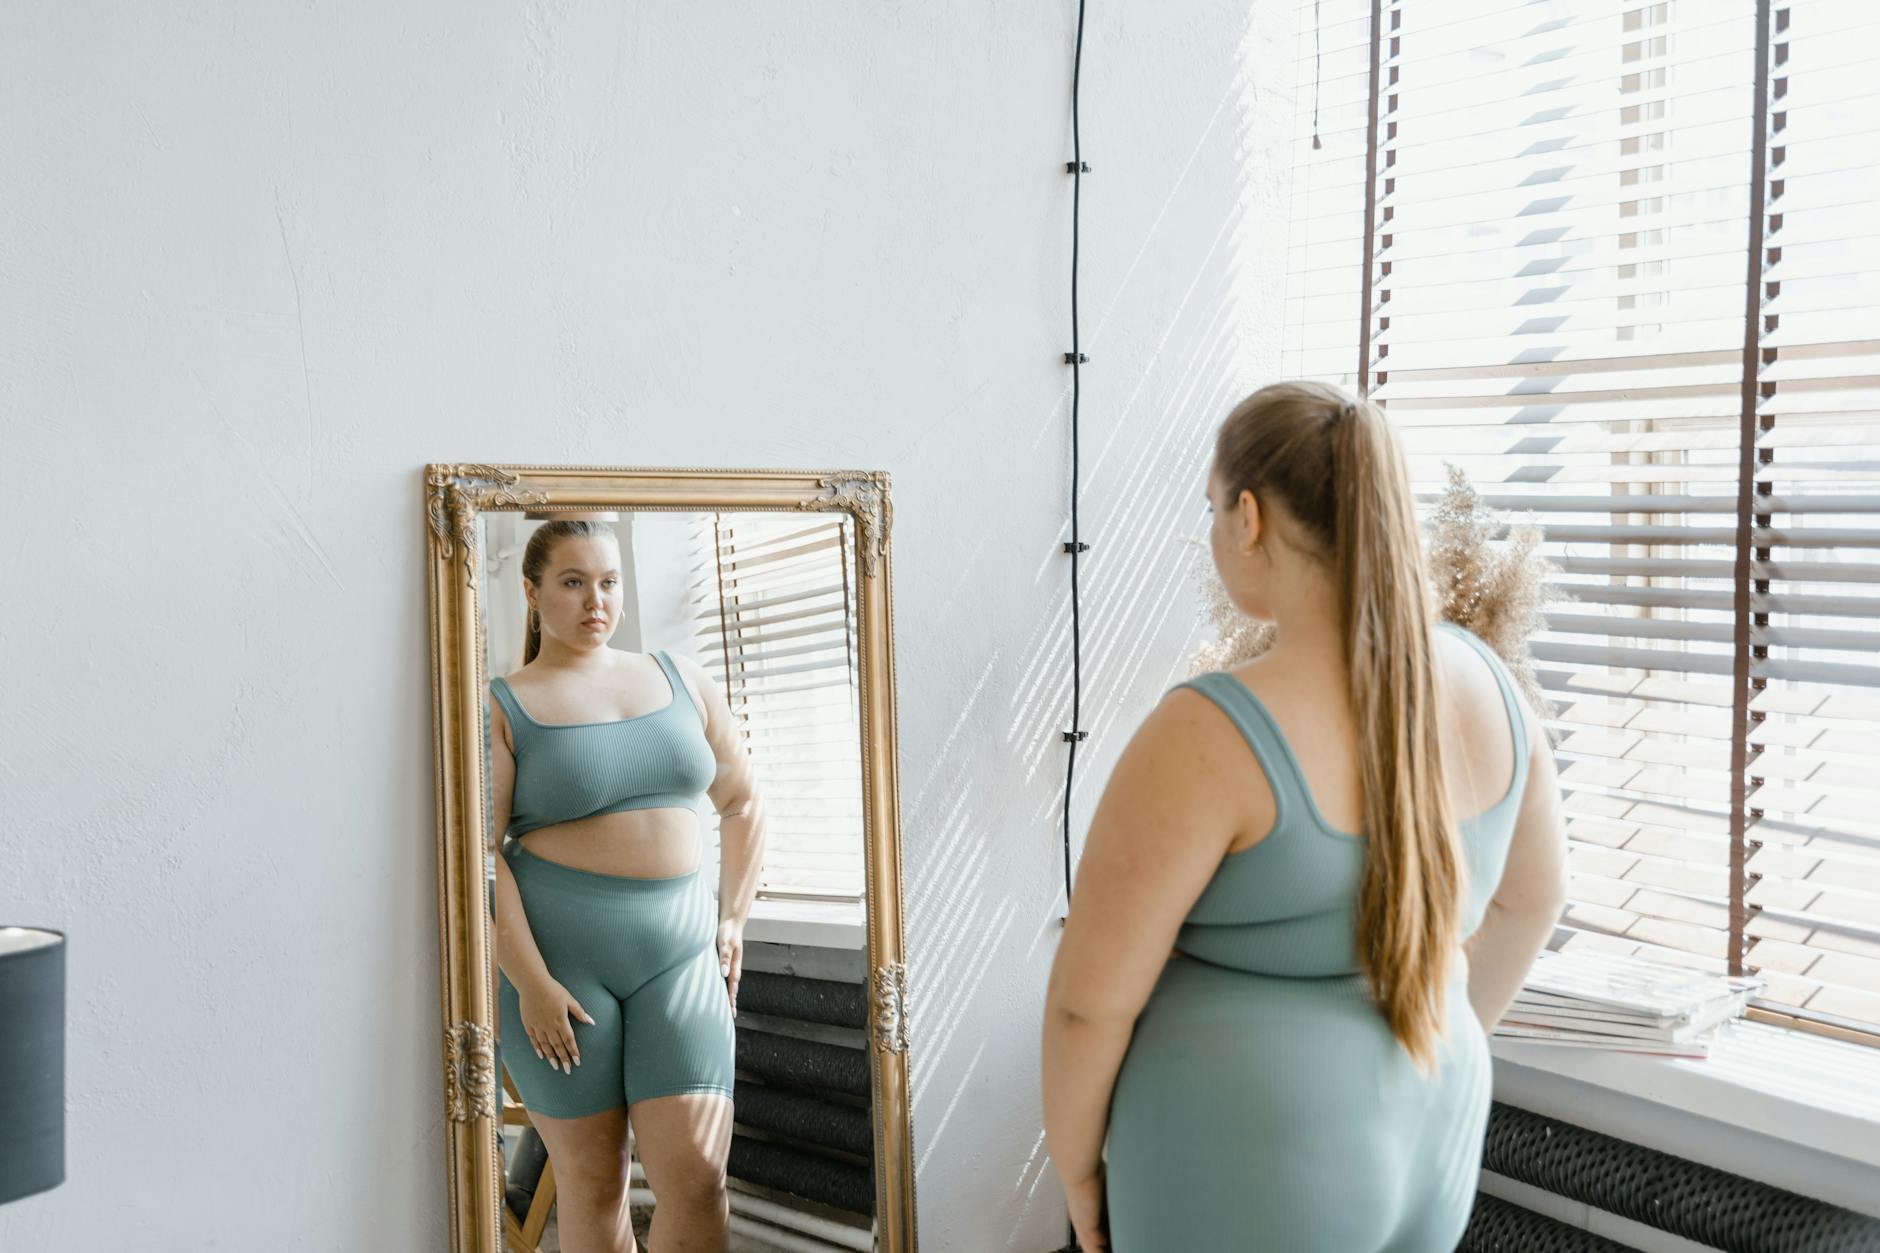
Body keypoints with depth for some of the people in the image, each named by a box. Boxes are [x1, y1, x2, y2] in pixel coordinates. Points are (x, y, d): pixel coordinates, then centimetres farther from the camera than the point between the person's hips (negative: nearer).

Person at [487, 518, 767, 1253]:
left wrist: (733, 918, 11)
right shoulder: (501, 707, -1)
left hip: (678, 950, 3)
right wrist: (530, 983, -15)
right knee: (592, 1178, 6)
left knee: (696, 1174, -7)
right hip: (557, 950, -2)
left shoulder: (681, 681, 10)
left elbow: (742, 802, 19)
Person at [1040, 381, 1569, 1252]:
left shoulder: (1210, 735, -28)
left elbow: (1088, 997, -21)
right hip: (1416, 1148, 7)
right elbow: (1534, 889, 11)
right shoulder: (1480, 683, -5)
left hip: (1240, 1182, -7)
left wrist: (1076, 1167, -2)